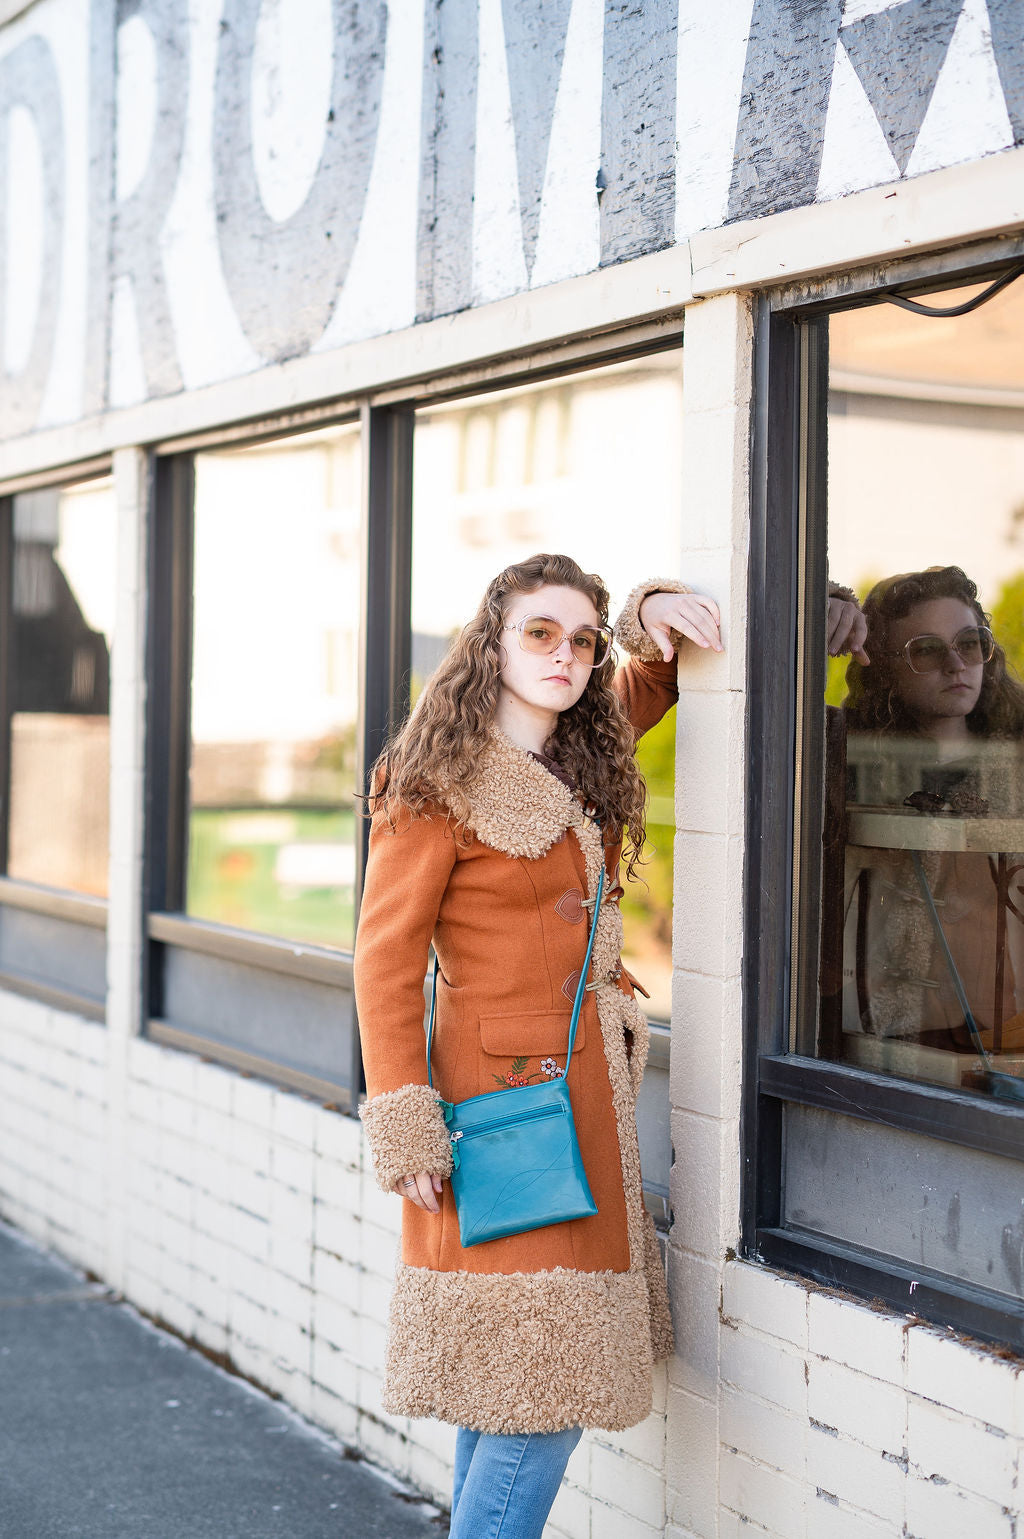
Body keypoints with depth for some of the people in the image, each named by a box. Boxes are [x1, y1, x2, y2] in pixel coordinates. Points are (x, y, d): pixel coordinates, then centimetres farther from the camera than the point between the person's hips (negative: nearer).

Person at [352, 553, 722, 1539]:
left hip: (588, 1097, 8)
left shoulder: (584, 766, 12)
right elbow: (385, 963, -10)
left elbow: (647, 686, 32)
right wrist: (407, 1133, -16)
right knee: (538, 1393, -9)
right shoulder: (440, 788, -9)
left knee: (515, 1384, 11)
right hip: (505, 1100, -8)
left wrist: (653, 619, 9)